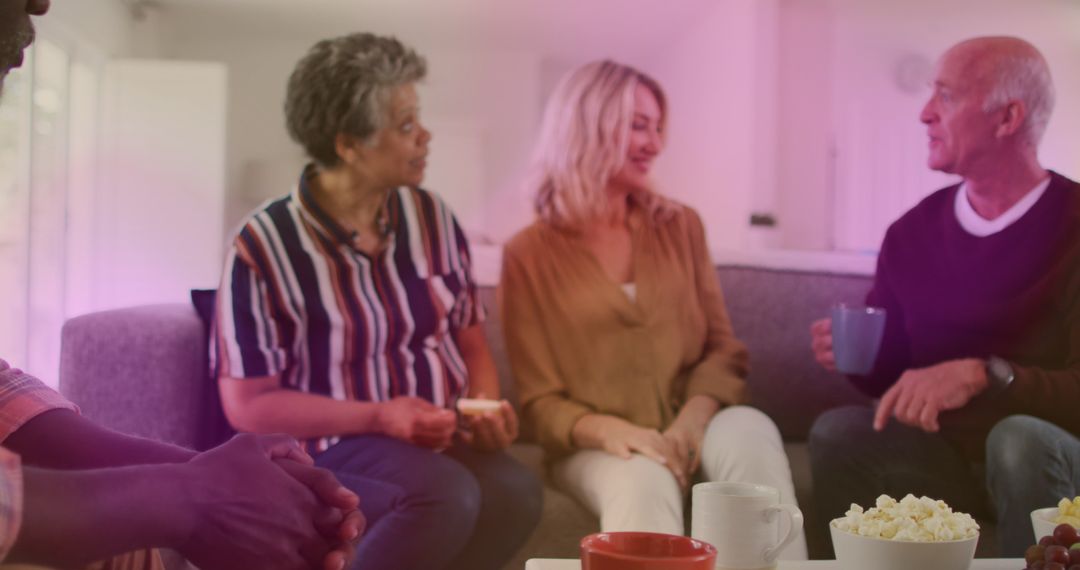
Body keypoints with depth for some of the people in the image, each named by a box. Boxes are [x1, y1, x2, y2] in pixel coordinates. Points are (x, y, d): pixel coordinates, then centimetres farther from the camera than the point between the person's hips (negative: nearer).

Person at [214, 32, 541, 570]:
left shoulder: (431, 216, 6)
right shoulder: (264, 246, -9)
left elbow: (470, 340, 16)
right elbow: (248, 405, -7)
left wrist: (487, 403, -6)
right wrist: (379, 417, -16)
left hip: (443, 438, 5)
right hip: (329, 447, -4)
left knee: (514, 491, -29)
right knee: (446, 495, -35)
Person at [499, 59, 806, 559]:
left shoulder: (680, 225, 13)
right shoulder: (529, 254, 2)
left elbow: (723, 348, 7)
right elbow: (540, 401, 0)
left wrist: (693, 418, -15)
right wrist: (611, 430, -21)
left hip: (689, 429, 3)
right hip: (600, 446, -3)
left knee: (751, 433, -32)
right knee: (643, 483, -38)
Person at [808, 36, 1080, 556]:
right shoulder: (913, 232, 4)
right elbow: (889, 375, 13)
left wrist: (982, 375, -36)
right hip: (946, 457, 4)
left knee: (1020, 439, -36)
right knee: (838, 431, -22)